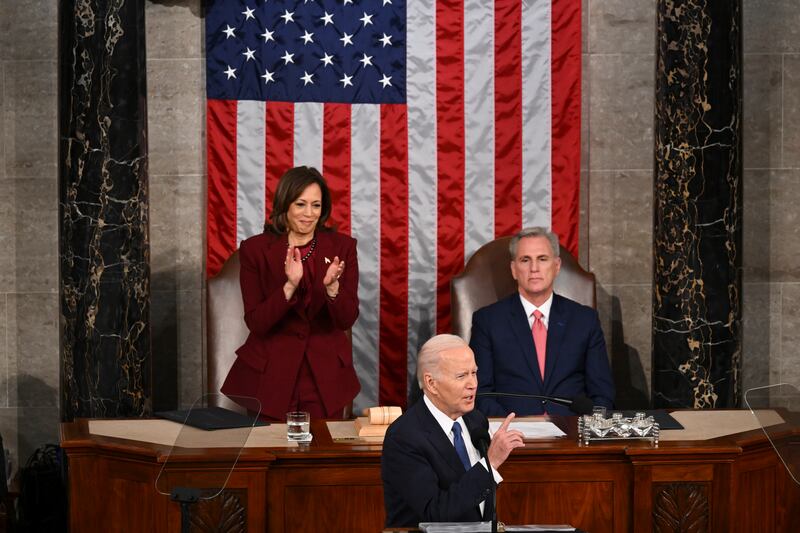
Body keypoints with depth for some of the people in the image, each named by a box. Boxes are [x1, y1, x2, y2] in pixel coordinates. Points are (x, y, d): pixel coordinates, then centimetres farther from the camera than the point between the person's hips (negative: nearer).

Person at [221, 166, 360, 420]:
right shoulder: (255, 249, -5)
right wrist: (290, 286, -24)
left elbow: (346, 320, -4)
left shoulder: (342, 247, 0)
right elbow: (255, 323, -10)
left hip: (325, 374, 1)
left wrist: (332, 286, -23)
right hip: (270, 375, -1)